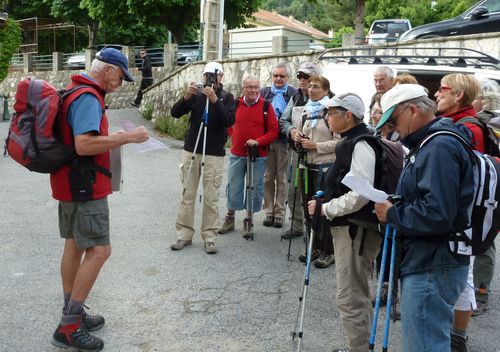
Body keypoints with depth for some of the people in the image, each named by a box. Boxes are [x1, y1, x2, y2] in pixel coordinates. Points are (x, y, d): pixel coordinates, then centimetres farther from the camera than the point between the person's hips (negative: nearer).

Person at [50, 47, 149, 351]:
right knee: (99, 250, -8)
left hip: (71, 184, 11)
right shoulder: (88, 98, -18)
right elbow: (84, 144, -28)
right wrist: (127, 137, -22)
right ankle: (69, 327, -4)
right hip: (86, 187, -11)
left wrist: (111, 138, 13)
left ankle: (73, 315, 24)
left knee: (75, 246, 14)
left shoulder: (76, 92, 14)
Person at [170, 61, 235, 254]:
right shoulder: (196, 94, 8)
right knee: (187, 195, 5)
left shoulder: (227, 97, 2)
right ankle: (184, 234, 13)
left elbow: (229, 121, -14)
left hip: (214, 154, -2)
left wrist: (215, 100, -25)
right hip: (191, 150, 2)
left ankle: (209, 237, 9)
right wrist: (186, 97, -18)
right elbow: (175, 113, -1)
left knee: (211, 198, -1)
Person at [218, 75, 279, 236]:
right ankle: (229, 218, 24)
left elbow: (274, 130, -5)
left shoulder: (266, 105, -4)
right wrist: (234, 140, 6)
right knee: (233, 187, 7)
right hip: (237, 154, 2)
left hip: (258, 156, -1)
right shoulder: (236, 104, 2)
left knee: (255, 188, 5)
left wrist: (258, 141, -17)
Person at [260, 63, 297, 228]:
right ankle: (269, 211, 18)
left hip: (284, 141, -2)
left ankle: (279, 212, 14)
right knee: (268, 177, 8)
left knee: (282, 178, 6)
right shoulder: (264, 92, 9)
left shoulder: (294, 94, -1)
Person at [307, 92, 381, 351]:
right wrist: (324, 202, 11)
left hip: (357, 229, -11)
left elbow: (359, 196, -26)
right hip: (347, 226, 11)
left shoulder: (360, 145, -19)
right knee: (357, 293, 22)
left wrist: (325, 209, -16)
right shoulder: (349, 142, 13)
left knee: (350, 298, -3)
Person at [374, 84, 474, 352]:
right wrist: (396, 209, 5)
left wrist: (392, 214, -15)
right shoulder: (429, 144, 15)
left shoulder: (439, 148, -19)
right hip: (426, 262, 11)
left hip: (432, 269, -11)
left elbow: (437, 215, -30)